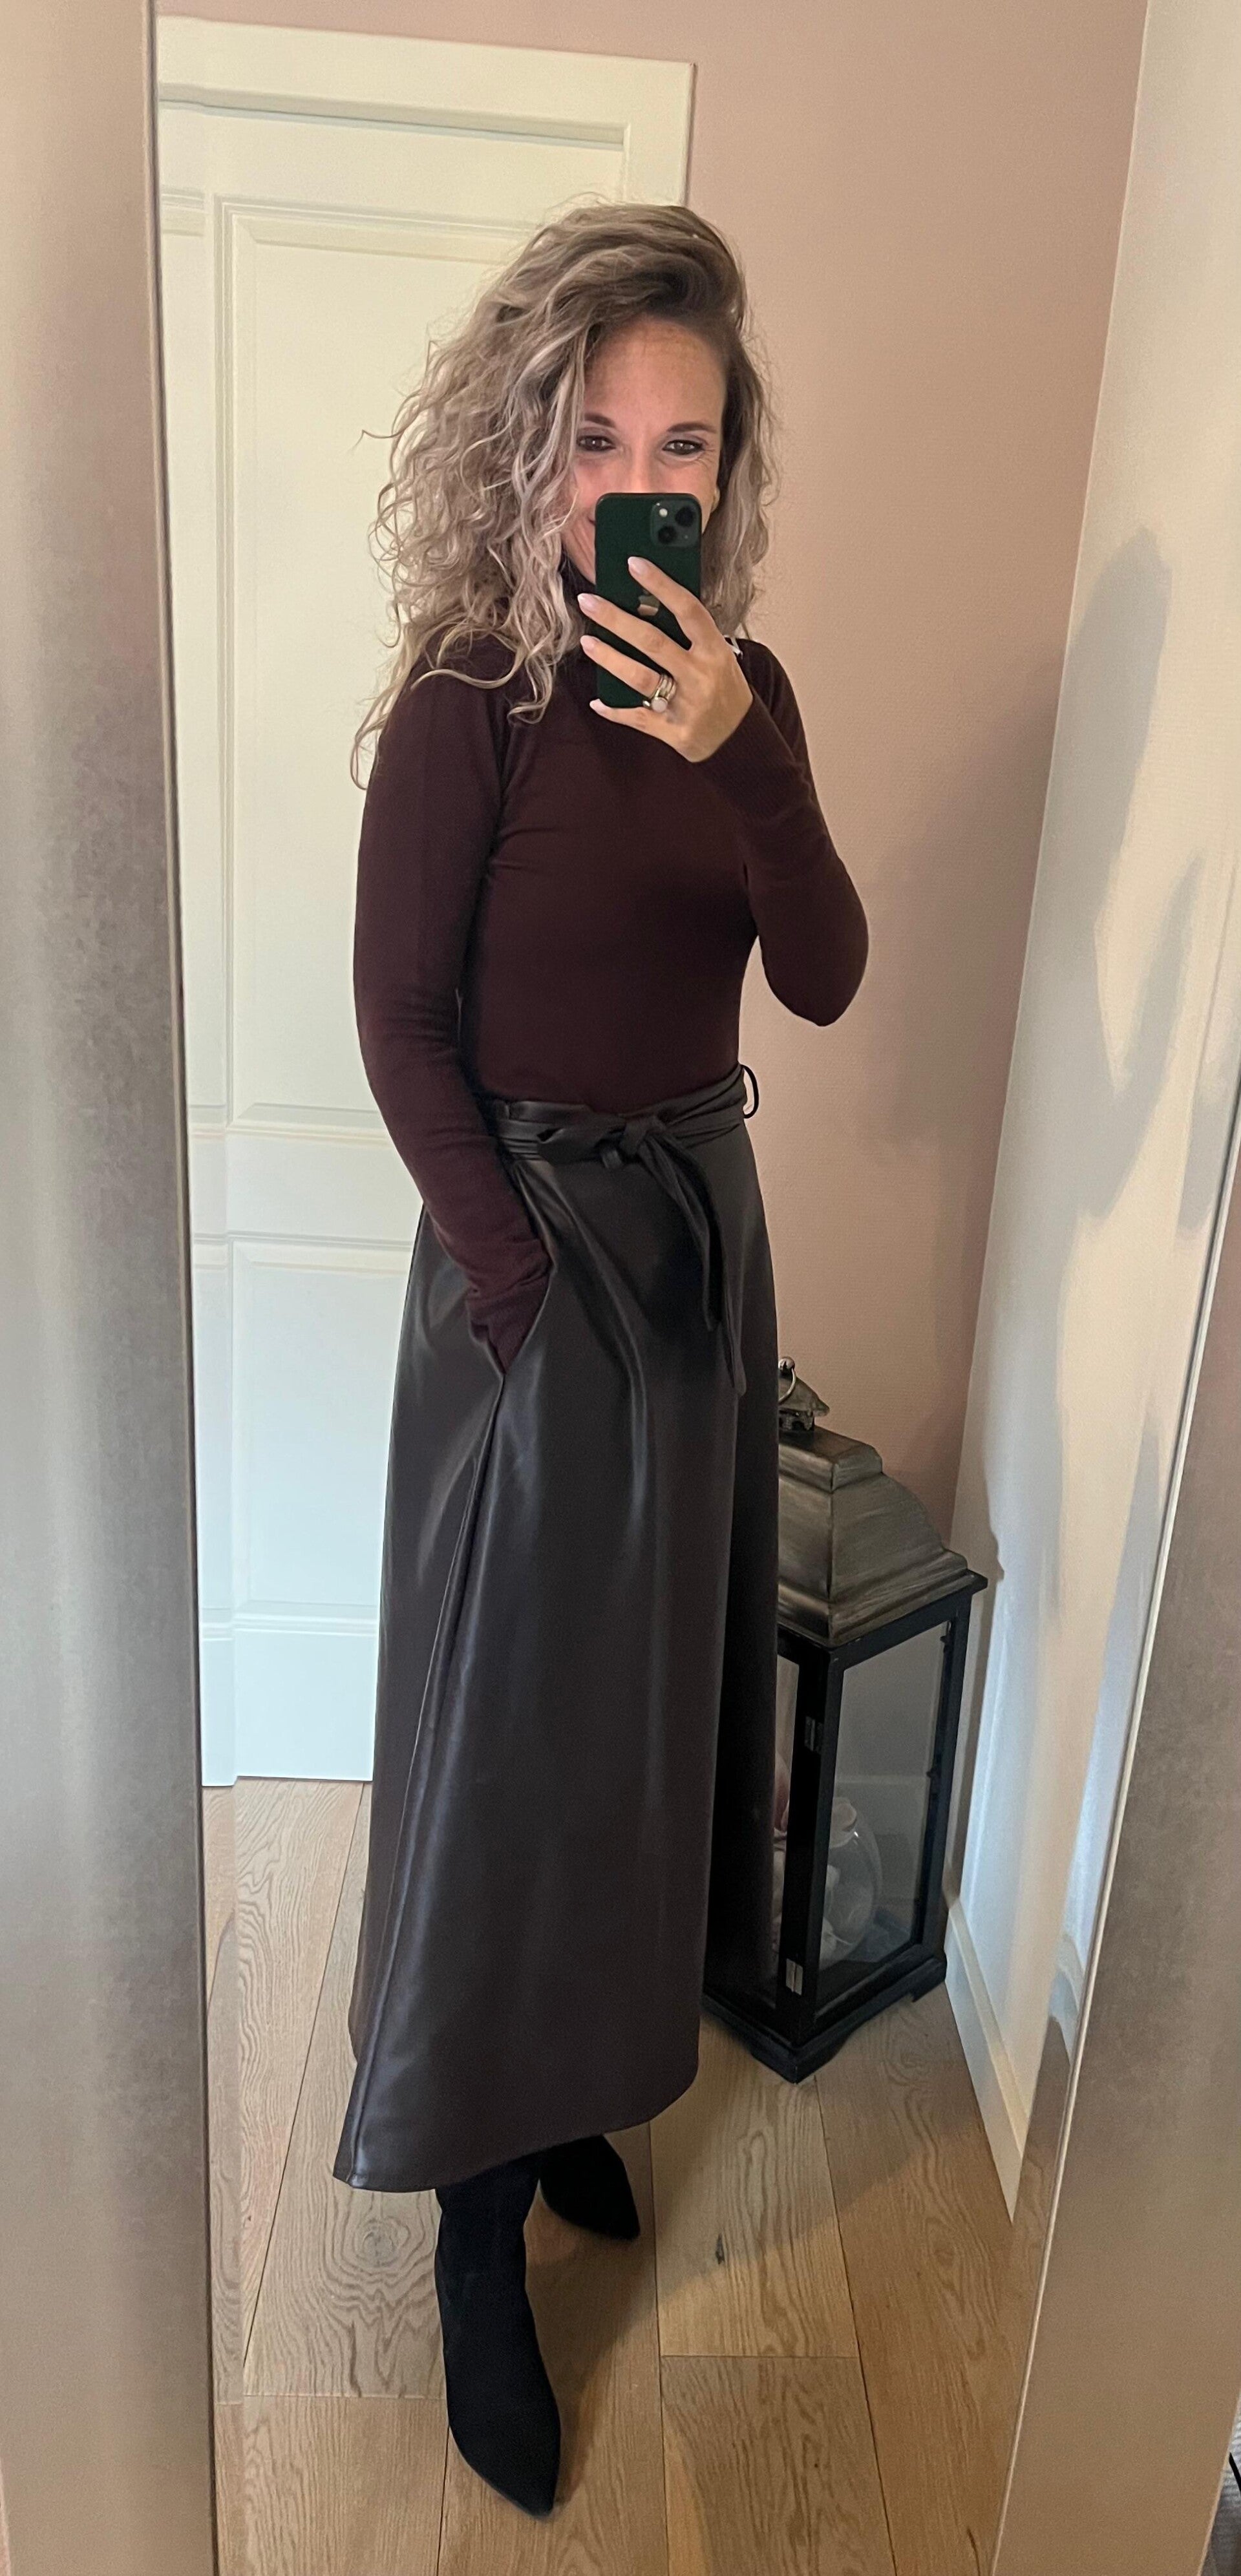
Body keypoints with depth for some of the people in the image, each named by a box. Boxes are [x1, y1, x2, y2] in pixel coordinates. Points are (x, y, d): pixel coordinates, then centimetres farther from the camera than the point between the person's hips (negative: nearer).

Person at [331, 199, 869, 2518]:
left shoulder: (740, 693, 5)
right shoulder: (470, 705, -11)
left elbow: (826, 981, -6)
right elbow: (402, 1025, -11)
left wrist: (735, 749, -20)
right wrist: (518, 1271, -15)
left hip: (705, 1228, 6)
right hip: (535, 1242, -6)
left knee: (658, 1685, 16)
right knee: (515, 1726, 3)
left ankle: (581, 2086, 40)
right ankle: (476, 2219, 23)